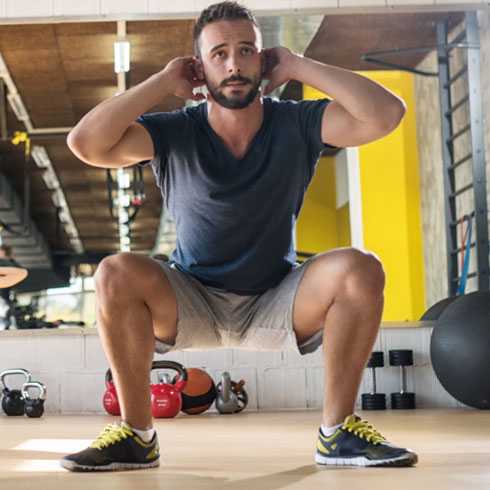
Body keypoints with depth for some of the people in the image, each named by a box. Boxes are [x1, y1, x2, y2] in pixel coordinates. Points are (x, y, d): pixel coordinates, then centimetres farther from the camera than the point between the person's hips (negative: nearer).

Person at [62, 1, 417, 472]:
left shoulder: (296, 124, -9)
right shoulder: (174, 133, -10)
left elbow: (386, 113, -23)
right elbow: (85, 143, -26)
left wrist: (299, 66, -17)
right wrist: (164, 81, -19)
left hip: (276, 303, 0)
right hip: (190, 305, 0)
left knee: (360, 270, -26)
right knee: (116, 274, -29)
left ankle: (338, 431, -14)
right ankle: (135, 434, -14)